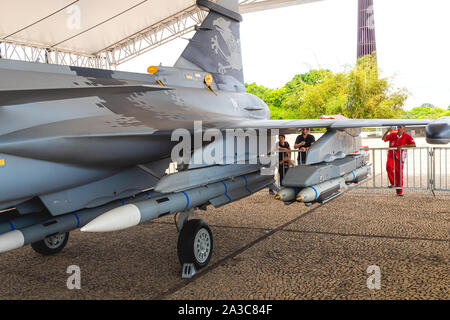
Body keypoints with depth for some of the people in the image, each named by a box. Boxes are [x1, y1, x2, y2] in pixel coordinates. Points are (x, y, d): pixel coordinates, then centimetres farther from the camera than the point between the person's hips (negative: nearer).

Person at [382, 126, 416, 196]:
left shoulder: (407, 136, -2)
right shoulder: (392, 135, 5)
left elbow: (414, 145, -13)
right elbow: (383, 139, -1)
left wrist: (403, 146, -22)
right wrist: (388, 131, -17)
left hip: (400, 156, -1)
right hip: (391, 154, 1)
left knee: (399, 173, 1)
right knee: (389, 166, -30)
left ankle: (399, 192, 12)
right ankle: (393, 183, -12)